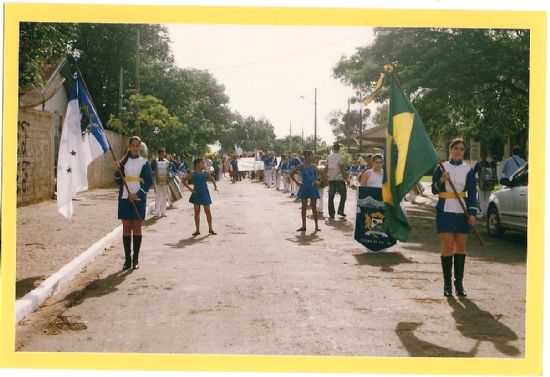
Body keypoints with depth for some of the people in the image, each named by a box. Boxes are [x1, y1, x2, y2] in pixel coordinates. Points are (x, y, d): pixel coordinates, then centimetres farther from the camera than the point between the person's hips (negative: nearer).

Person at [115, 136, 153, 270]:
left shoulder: (144, 162, 3)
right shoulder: (123, 161, 8)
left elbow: (149, 181, -1)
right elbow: (118, 180, 7)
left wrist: (137, 194, -12)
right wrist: (118, 168, -12)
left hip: (139, 198, -1)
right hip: (125, 198, 1)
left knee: (137, 228, 1)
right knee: (126, 227, 2)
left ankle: (136, 259, 8)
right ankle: (127, 259, 8)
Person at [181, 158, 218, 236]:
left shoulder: (206, 173, 3)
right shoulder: (192, 174, -3)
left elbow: (212, 179, 19)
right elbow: (183, 181, 0)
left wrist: (215, 186, 2)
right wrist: (190, 188, -9)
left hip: (205, 194, 1)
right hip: (196, 194, -1)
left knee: (208, 211, 4)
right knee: (197, 212, 4)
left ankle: (210, 228, 16)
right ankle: (197, 230, 11)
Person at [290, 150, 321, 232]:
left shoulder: (313, 167, 2)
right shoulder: (301, 167, -1)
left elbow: (317, 177, 8)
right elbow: (291, 174, 6)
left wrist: (317, 182, -13)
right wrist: (297, 182, 1)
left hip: (313, 188, 0)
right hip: (304, 188, 0)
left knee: (314, 207, 1)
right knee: (304, 207, 6)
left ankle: (316, 226, 4)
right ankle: (303, 226, 12)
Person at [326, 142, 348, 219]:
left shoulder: (328, 157, 6)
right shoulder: (339, 157, -9)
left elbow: (326, 168, 8)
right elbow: (342, 168, -13)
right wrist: (345, 177, -7)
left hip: (330, 179, 5)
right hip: (339, 178, -5)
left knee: (331, 197, 6)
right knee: (343, 195, 9)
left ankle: (331, 214, 5)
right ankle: (340, 210, 1)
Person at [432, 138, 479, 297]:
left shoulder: (468, 170, 6)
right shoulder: (441, 167, 4)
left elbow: (472, 193, 3)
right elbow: (434, 190, 2)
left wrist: (472, 213, -7)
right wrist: (442, 180, -18)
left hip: (462, 212, 2)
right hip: (445, 211, -1)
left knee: (461, 247, 3)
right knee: (447, 247, -4)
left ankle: (459, 283, 11)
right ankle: (447, 283, 3)